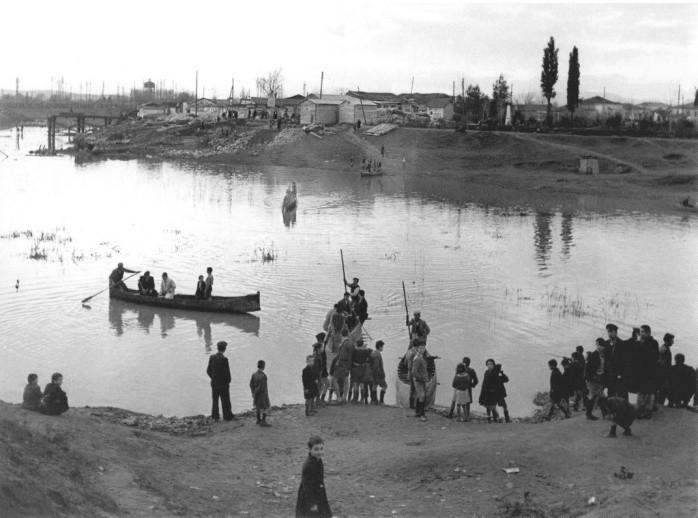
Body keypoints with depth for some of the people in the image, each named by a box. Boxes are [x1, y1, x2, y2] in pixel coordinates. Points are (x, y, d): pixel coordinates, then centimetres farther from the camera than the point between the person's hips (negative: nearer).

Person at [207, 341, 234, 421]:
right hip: (223, 384, -5)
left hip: (214, 383, 5)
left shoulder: (212, 357, -5)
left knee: (215, 399, 16)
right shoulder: (224, 359, -21)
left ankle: (215, 416, 21)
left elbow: (208, 370, 0)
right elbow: (227, 372, -20)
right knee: (225, 401, 9)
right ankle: (227, 416, 17)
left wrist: (213, 378, 14)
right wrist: (228, 381, -2)